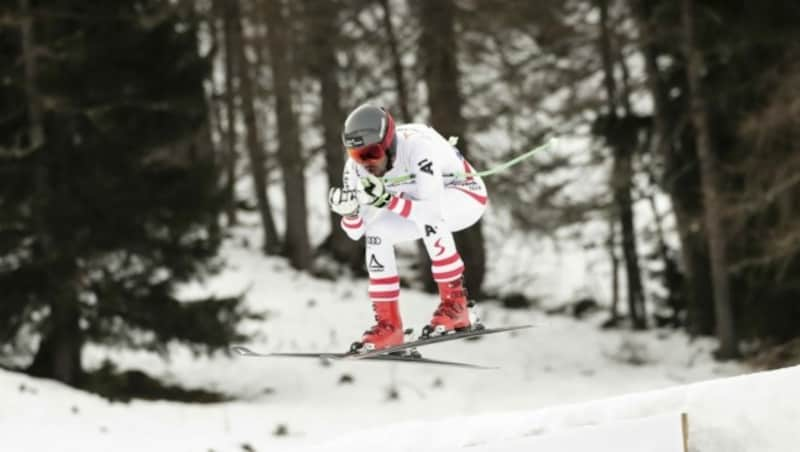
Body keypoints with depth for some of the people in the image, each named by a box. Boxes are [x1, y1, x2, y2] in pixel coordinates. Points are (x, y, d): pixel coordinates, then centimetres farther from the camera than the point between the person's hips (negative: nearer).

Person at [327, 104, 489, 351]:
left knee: (426, 215, -35)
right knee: (376, 232, -14)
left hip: (466, 195, -6)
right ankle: (388, 324, -5)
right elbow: (356, 231, -13)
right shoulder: (358, 166, -18)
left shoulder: (417, 147, -37)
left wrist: (387, 200, -53)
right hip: (417, 207, 6)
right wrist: (348, 211, -34)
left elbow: (433, 211, -43)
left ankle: (454, 304, -23)